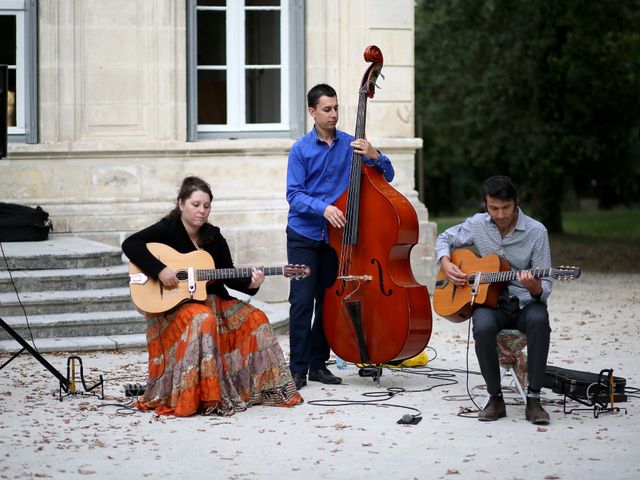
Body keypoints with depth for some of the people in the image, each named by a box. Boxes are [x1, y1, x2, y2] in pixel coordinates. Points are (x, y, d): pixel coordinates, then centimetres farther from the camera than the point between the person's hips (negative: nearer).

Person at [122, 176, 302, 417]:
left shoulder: (214, 237, 8)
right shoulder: (169, 229, -9)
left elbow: (229, 277, 6)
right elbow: (130, 244, -21)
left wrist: (249, 283, -15)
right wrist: (159, 270, -29)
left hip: (210, 300, 7)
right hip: (171, 304, -6)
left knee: (255, 319, -9)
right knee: (203, 320, -37)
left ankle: (259, 387, 0)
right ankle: (197, 396, -33)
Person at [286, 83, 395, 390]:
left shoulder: (351, 145, 4)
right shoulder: (301, 150, -2)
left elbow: (387, 176, 4)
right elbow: (294, 195, -8)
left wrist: (374, 156, -16)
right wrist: (323, 208, -25)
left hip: (335, 236, 3)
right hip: (304, 235, -3)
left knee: (328, 301, 5)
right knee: (302, 301, -8)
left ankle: (318, 364, 16)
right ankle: (298, 367, -2)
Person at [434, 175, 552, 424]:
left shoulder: (536, 231, -7)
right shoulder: (478, 225, 2)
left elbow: (544, 289, -7)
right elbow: (445, 238, 20)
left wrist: (534, 287, -31)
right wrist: (446, 264, 0)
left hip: (525, 303, -1)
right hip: (489, 302, 1)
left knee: (539, 320, -37)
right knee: (483, 326, -35)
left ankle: (533, 399, -29)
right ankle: (495, 398, -17)